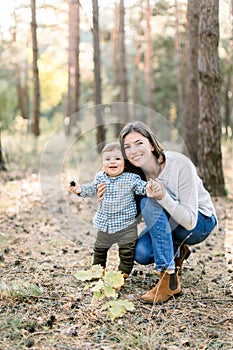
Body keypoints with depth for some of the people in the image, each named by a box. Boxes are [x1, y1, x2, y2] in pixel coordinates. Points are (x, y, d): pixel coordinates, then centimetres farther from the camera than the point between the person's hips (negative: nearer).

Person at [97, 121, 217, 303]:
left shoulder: (180, 164, -27)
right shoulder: (135, 173, -11)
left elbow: (190, 221, -29)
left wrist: (163, 197, -45)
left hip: (201, 222, -5)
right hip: (166, 221, 5)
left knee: (150, 201, -30)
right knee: (141, 253, -25)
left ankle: (170, 280, -27)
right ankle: (177, 252, 11)